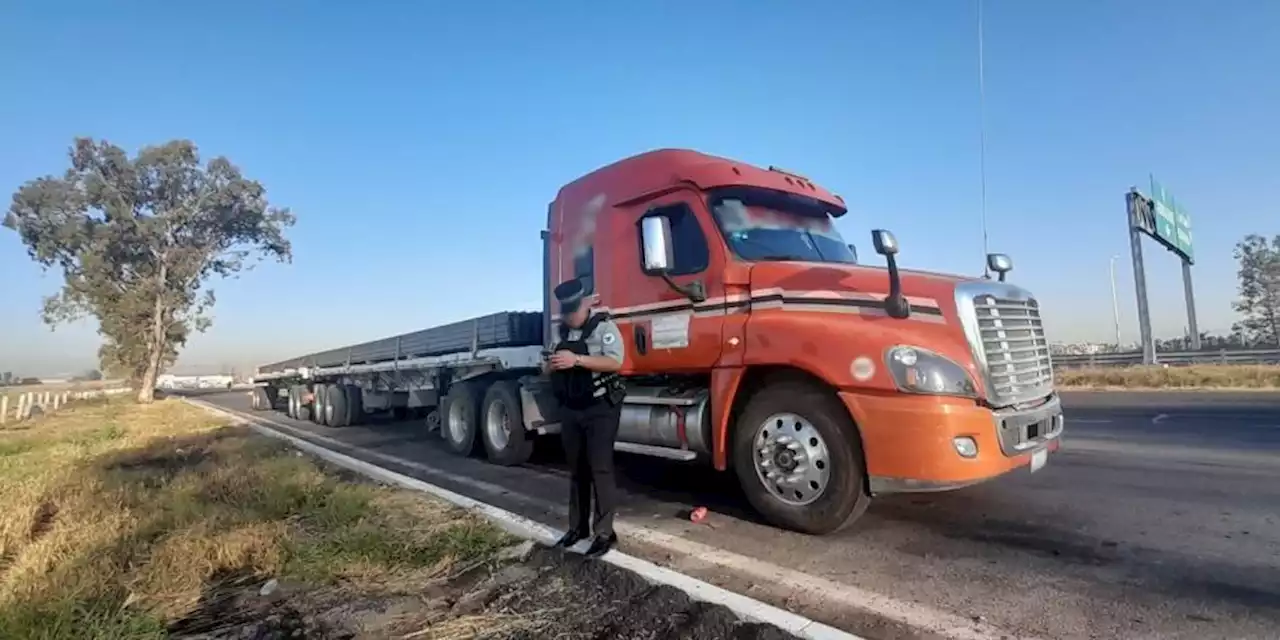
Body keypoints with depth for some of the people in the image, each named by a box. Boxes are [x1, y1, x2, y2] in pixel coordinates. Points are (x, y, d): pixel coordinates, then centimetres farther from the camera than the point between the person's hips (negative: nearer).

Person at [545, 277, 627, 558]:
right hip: (571, 410, 7)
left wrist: (578, 359, -29)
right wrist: (552, 365, -6)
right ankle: (578, 526, 25)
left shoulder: (604, 326, -8)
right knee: (577, 469, 13)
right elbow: (552, 370, 19)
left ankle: (604, 532, 3)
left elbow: (615, 361, -21)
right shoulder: (562, 333, 13)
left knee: (600, 468, -5)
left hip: (601, 408, -7)